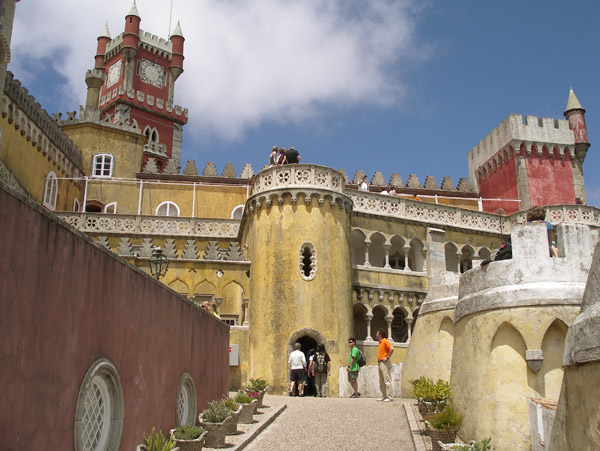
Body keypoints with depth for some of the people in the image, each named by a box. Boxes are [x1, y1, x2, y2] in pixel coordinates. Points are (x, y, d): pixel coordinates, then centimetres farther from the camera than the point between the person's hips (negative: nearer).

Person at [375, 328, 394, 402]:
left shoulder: (385, 341, -9)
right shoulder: (380, 342, 19)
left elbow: (392, 349, -22)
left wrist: (387, 357, -18)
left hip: (384, 363, -10)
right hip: (380, 363, 10)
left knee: (387, 380, -10)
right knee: (381, 382, 10)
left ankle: (389, 397, -11)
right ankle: (383, 397, 13)